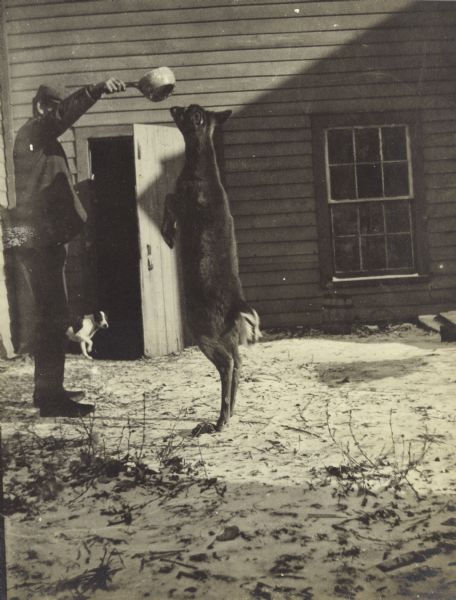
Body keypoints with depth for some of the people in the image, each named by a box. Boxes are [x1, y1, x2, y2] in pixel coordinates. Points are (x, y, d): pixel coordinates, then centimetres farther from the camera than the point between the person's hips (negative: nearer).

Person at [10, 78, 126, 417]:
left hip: (44, 240, 10)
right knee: (54, 318, -12)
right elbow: (63, 115, -25)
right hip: (38, 240, -10)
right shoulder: (32, 133, -4)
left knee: (52, 316, 14)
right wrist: (98, 90, -33)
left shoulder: (44, 141, 24)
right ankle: (51, 399, -9)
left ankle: (49, 390, 22)